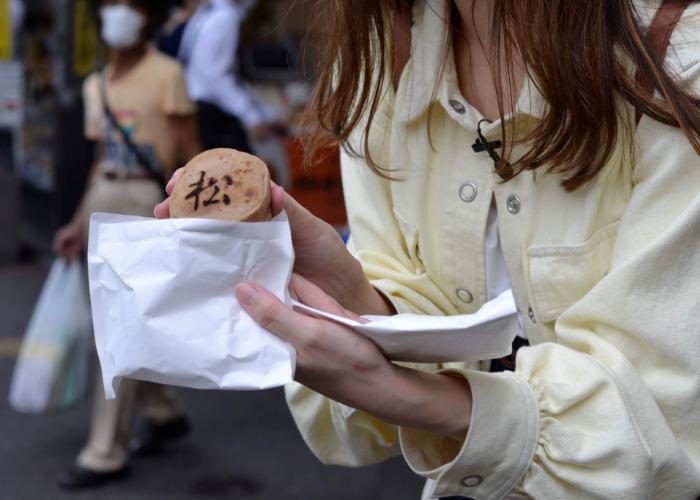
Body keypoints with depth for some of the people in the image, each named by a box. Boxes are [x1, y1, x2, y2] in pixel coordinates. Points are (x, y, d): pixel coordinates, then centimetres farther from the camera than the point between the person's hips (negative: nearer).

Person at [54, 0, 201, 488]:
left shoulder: (166, 73, -6)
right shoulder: (97, 85, 14)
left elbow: (191, 152, -8)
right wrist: (80, 225, 13)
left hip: (146, 201, -7)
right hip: (105, 198, 8)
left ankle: (106, 453, 2)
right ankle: (164, 413, 33)